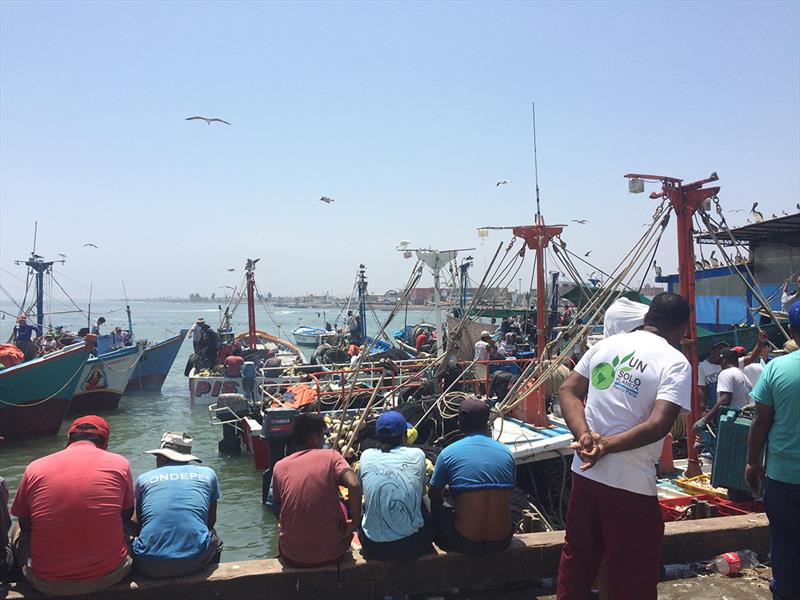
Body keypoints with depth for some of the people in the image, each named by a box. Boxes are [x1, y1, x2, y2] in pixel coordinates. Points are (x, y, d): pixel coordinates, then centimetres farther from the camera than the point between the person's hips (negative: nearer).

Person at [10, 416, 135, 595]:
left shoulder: (35, 468, -2)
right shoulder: (119, 464, -4)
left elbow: (25, 524, 10)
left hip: (48, 584, 1)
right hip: (109, 575, 0)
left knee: (21, 534, 30)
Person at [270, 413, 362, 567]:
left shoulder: (279, 467, 0)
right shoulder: (331, 456, -7)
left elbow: (279, 511, 9)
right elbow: (354, 485, -23)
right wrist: (355, 522, -9)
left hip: (292, 556, 2)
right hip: (331, 553, -2)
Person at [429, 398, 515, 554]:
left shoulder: (448, 453, -7)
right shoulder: (506, 452, 1)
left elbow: (433, 495, 6)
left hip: (465, 544, -3)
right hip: (502, 541, 3)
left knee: (436, 508, 22)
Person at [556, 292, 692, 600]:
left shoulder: (606, 344, 6)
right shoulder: (676, 363, -10)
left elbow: (567, 390, 2)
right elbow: (658, 425, -22)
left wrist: (584, 435, -9)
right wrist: (607, 445, -14)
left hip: (584, 471, 6)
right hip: (631, 484, -5)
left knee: (576, 557, 22)